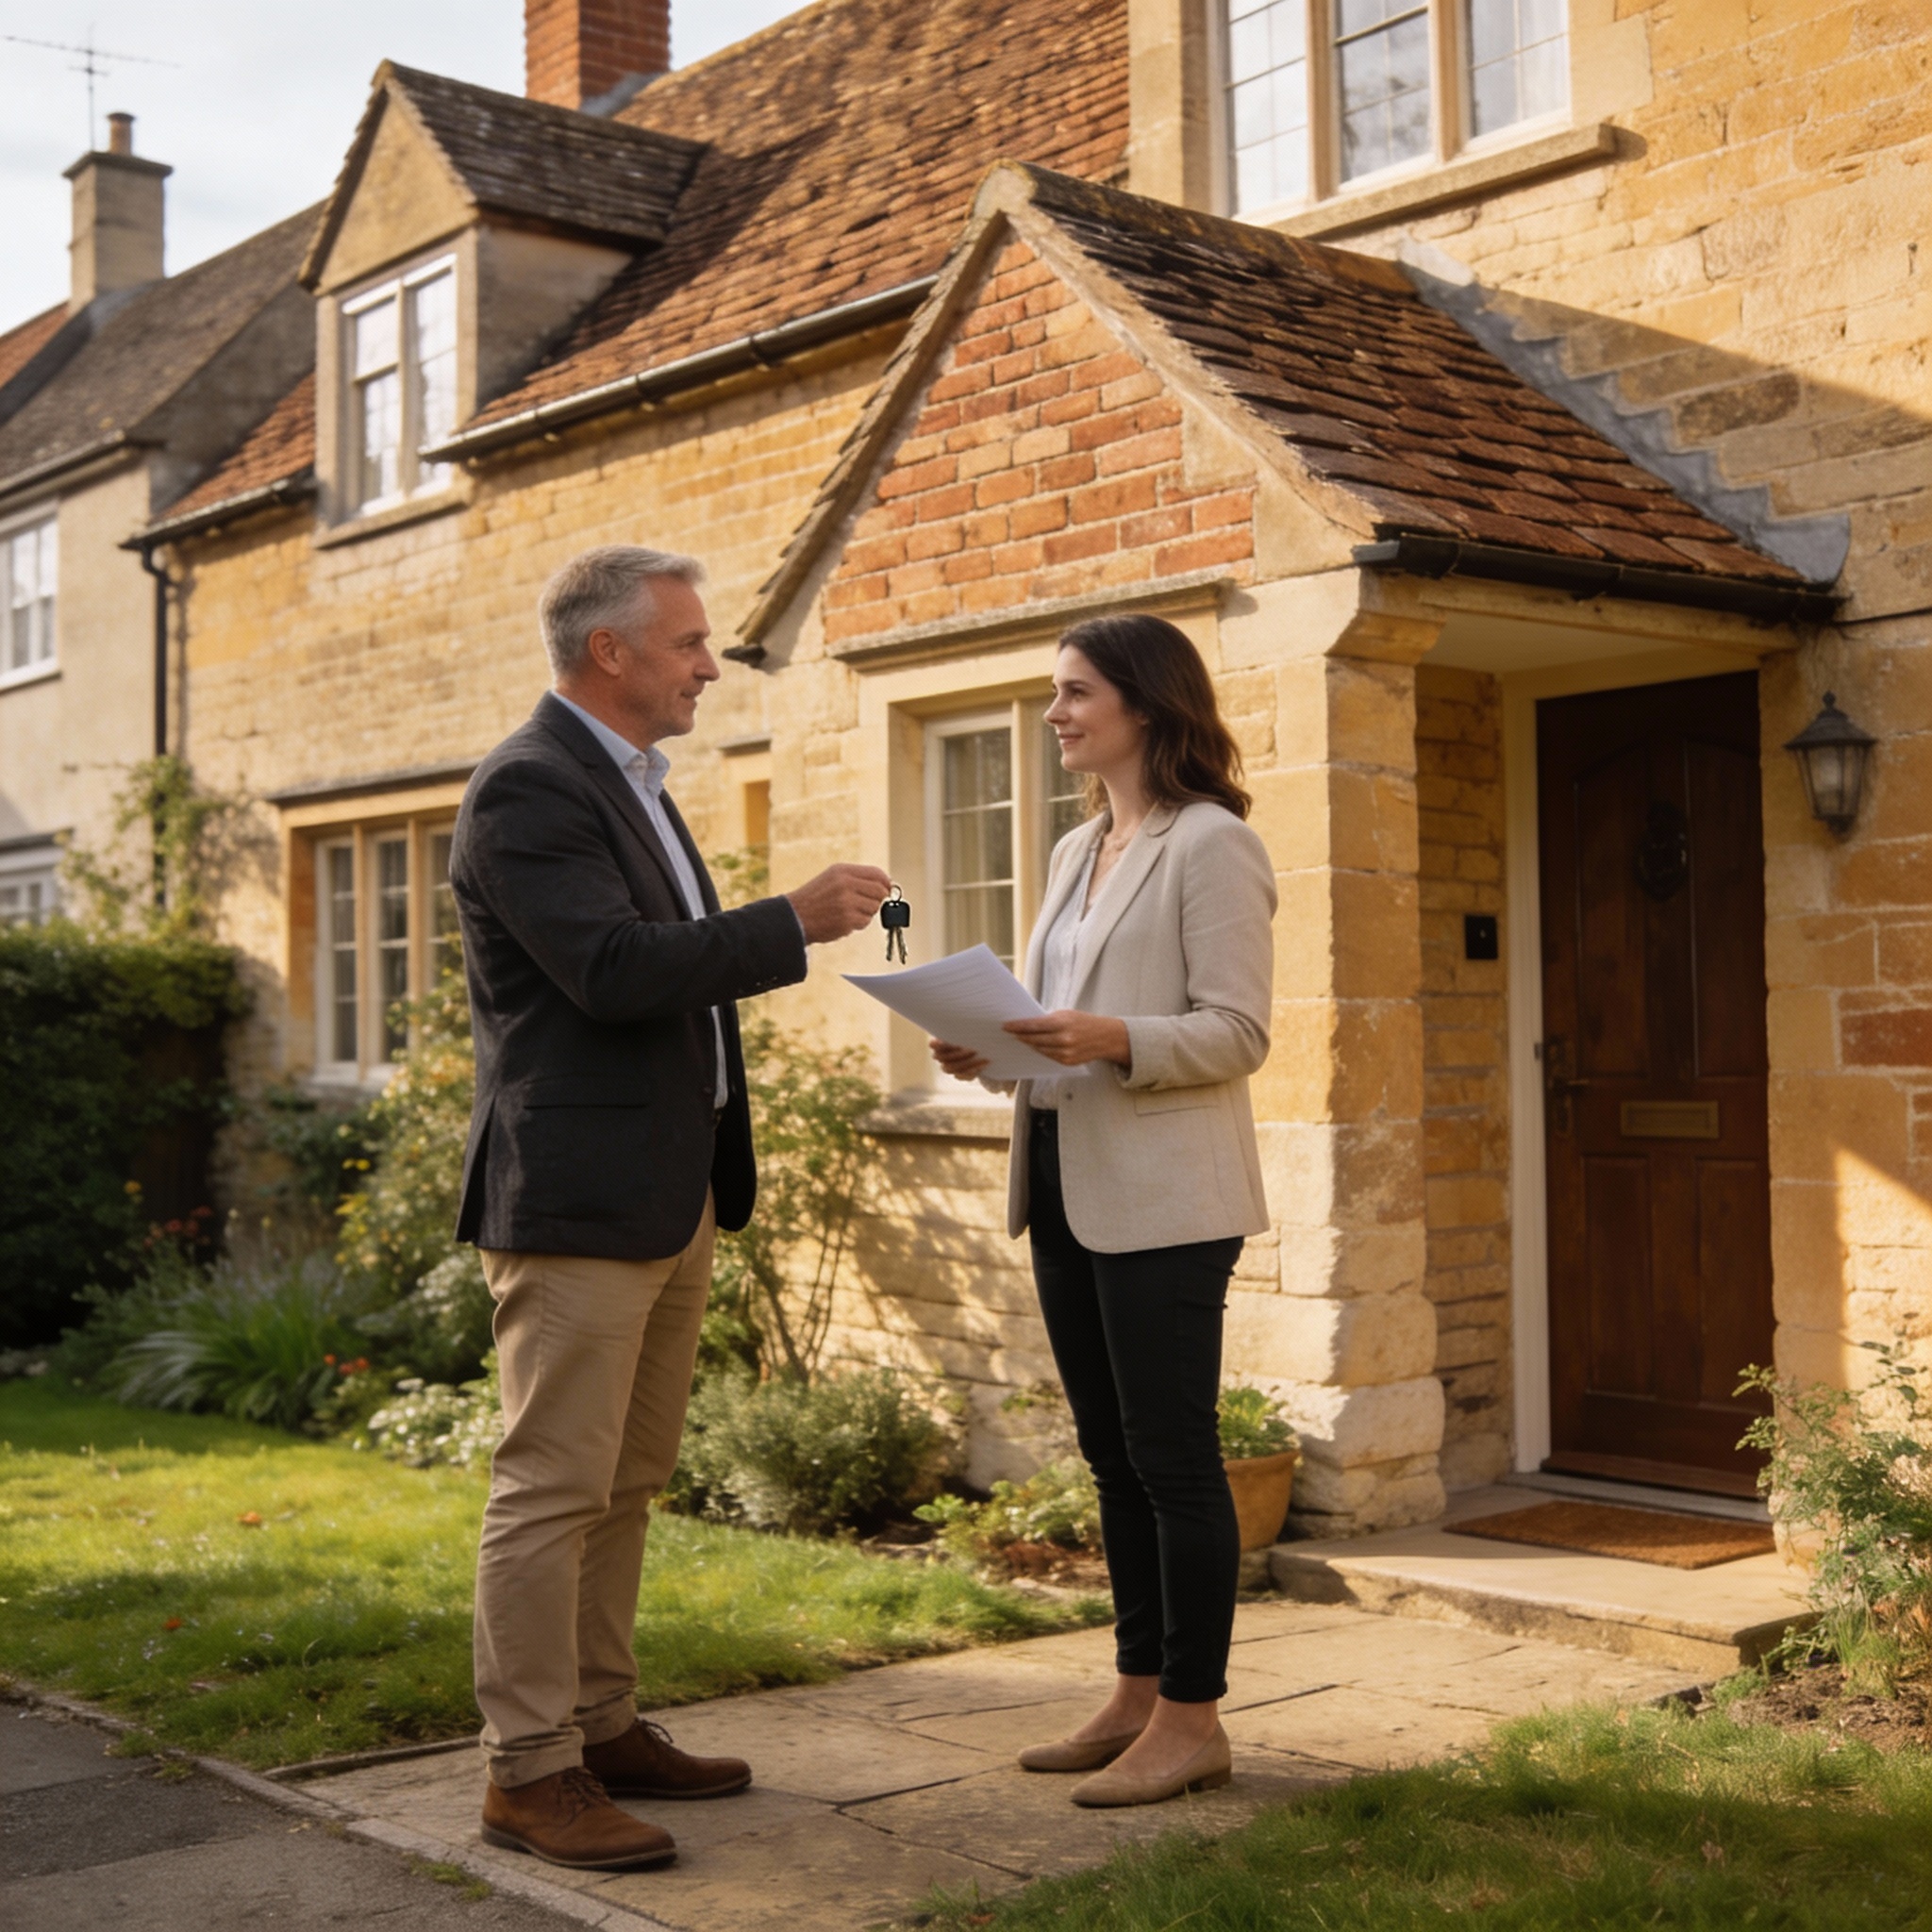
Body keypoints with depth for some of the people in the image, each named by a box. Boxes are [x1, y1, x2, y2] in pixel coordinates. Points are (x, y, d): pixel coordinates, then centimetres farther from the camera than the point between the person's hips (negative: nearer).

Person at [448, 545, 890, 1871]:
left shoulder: (633, 781, 18)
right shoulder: (529, 790, -13)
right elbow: (617, 971, -23)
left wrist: (719, 1178, 19)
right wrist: (796, 921, -19)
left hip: (673, 1200, 10)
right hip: (579, 1200, -10)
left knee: (626, 1486, 15)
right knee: (552, 1488, -3)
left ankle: (605, 1729, 25)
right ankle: (529, 1772, 5)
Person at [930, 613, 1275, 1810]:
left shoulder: (1211, 846, -8)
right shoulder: (1078, 852, 18)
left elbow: (1238, 1030, -13)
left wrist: (1113, 1040, -27)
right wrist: (993, 1044, 3)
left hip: (1162, 1197, -9)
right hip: (1068, 1184, 9)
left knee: (1172, 1456, -3)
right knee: (1113, 1453, 13)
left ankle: (1194, 1719, 7)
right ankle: (1139, 1694, 23)